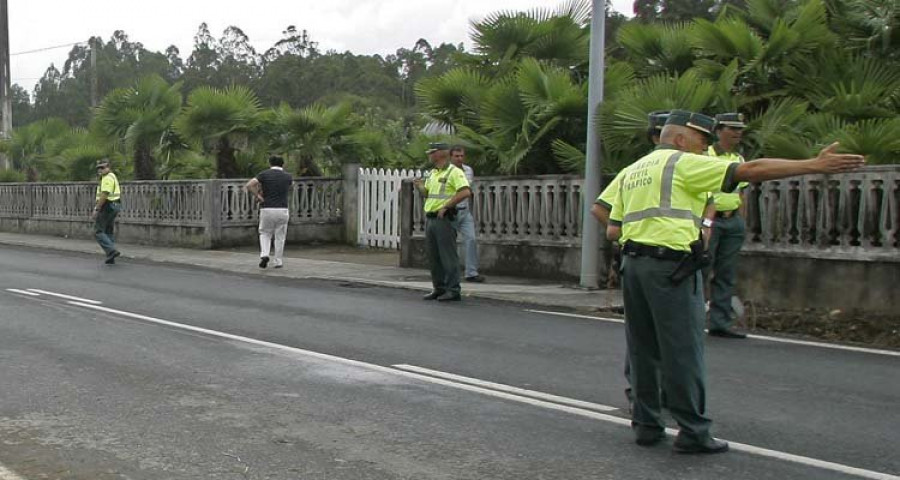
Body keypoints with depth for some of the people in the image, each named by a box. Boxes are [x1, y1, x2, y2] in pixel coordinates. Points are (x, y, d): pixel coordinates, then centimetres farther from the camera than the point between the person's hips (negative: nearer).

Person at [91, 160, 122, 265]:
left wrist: (96, 210, -22)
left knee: (98, 232, -6)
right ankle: (111, 257, 11)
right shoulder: (112, 177, 17)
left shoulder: (107, 178, -16)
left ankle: (112, 250, -18)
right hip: (113, 206, 10)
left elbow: (104, 195, -23)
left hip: (106, 207, -10)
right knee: (109, 232, 12)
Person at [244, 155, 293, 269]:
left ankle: (264, 254, -4)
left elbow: (248, 185, -11)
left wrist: (258, 196, -1)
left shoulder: (264, 174, 0)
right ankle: (278, 262, 12)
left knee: (265, 234, 17)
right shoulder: (287, 177, 6)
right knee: (280, 237, 11)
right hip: (282, 210, 1)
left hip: (267, 210, -1)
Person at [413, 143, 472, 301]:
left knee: (448, 255, -6)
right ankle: (439, 288, 19)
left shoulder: (454, 172, -9)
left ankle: (453, 290, -2)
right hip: (429, 218, 9)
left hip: (443, 219, -9)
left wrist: (446, 206, -19)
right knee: (433, 256, 11)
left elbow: (466, 192, -20)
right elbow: (426, 193, 26)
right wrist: (420, 186, 3)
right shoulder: (433, 173, 18)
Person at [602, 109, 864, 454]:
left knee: (643, 348, 13)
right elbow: (750, 170, -9)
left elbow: (613, 229, 16)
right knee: (683, 351, -1)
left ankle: (646, 425, 18)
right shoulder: (684, 164, -2)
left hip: (632, 262, 7)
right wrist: (815, 166, -10)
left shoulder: (629, 173, 20)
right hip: (671, 265, -7)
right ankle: (693, 432, 4)